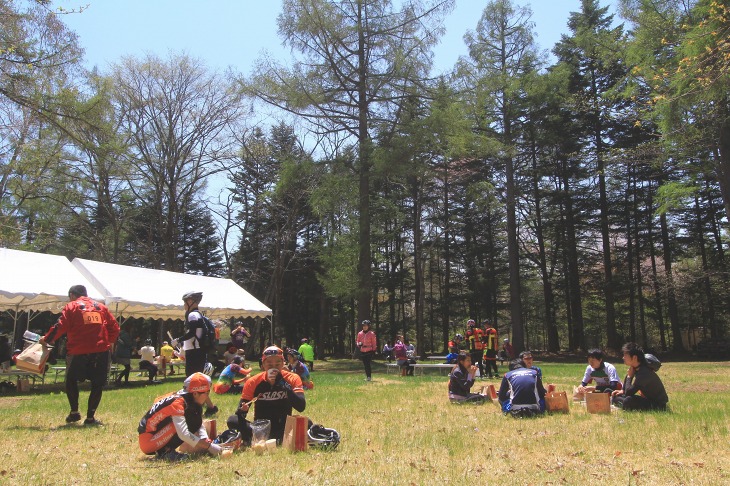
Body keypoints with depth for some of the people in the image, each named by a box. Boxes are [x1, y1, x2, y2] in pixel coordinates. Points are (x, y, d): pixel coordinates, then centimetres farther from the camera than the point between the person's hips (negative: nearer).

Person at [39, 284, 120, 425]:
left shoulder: (71, 307, 5)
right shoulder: (101, 307, 15)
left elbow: (60, 327, -5)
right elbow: (114, 327, 9)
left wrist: (46, 339, 9)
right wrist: (109, 341, 18)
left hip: (78, 351, -2)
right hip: (102, 350, 2)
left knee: (71, 380, 19)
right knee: (97, 384, 9)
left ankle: (74, 412, 16)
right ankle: (90, 417, 7)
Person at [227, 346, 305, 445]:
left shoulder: (292, 379, -7)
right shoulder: (253, 382, -4)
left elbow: (301, 407, -20)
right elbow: (240, 409, -4)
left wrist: (283, 384, -26)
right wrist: (242, 410, -28)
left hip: (283, 429, -1)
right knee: (232, 420, -22)